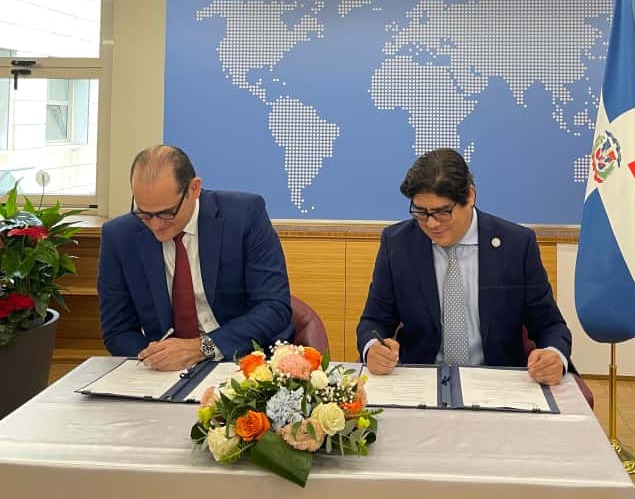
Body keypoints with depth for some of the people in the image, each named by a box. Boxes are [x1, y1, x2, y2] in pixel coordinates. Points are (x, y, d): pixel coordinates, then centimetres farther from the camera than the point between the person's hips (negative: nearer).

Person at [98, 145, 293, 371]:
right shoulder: (117, 237, -3)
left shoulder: (246, 214, -9)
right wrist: (155, 358, -17)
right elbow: (117, 333, 3)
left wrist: (202, 347, -22)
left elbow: (275, 308, -11)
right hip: (165, 372, 1)